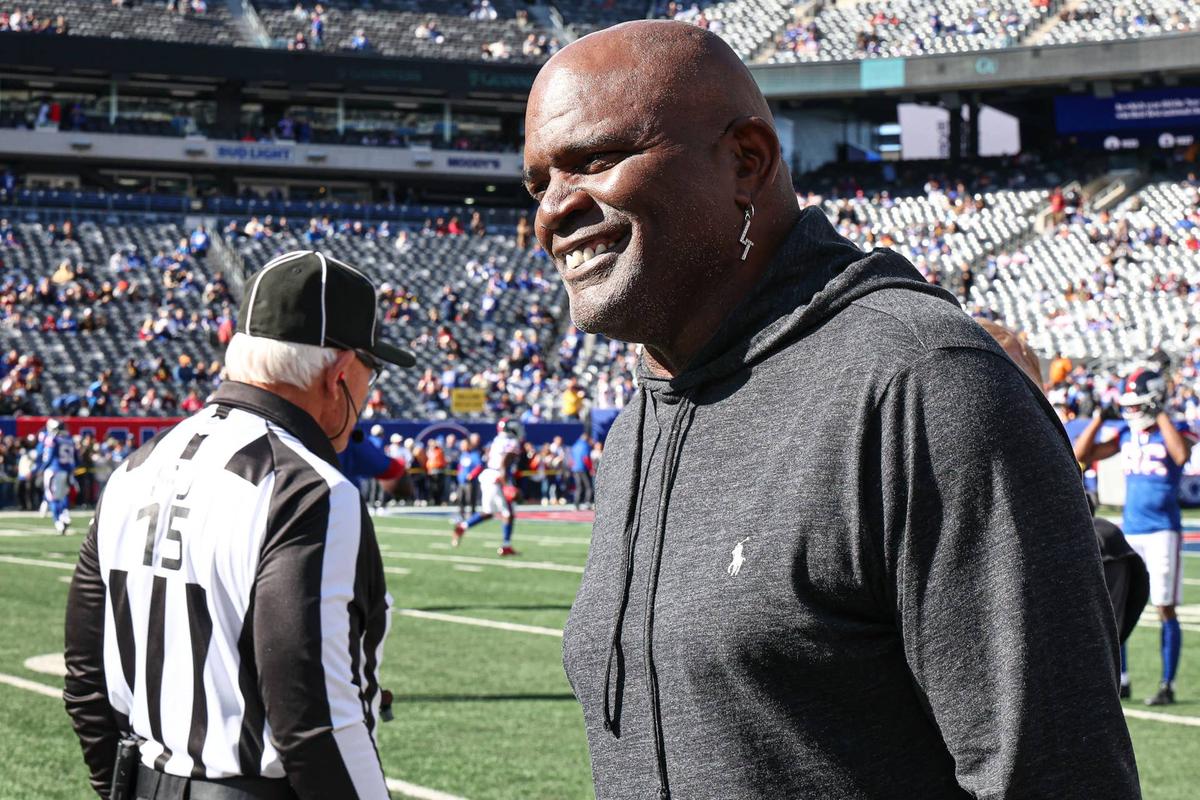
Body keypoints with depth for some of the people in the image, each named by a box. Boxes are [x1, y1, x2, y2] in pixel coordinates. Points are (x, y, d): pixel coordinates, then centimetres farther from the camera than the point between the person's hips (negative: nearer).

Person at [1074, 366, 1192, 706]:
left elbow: (1181, 455, -30)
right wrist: (1098, 419, 1)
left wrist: (1160, 414, -22)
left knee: (1165, 609, -3)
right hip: (1129, 531, 6)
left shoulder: (1173, 432, -6)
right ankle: (1120, 679, 15)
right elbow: (1082, 455, 11)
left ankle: (1167, 686, 3)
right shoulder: (1127, 435, 10)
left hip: (1162, 531, -6)